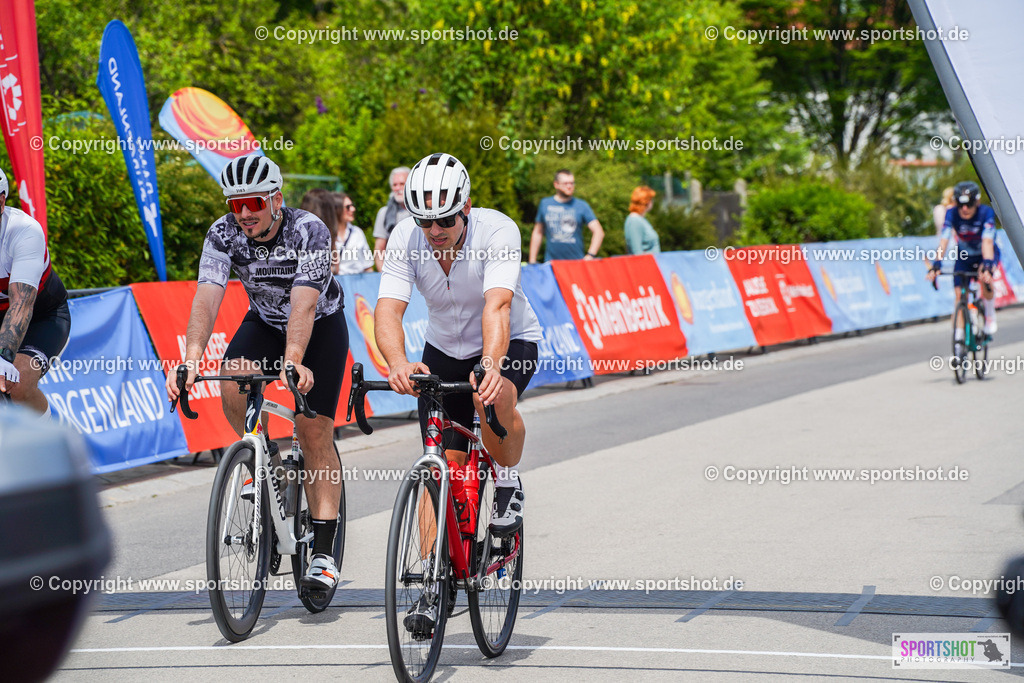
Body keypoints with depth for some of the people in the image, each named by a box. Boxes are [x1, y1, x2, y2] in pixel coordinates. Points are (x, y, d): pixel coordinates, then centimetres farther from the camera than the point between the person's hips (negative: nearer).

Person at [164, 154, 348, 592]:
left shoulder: (308, 231, -30)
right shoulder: (223, 234, -21)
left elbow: (304, 305, -42)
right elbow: (207, 297, -33)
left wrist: (293, 361, -58)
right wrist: (191, 359, -50)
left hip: (321, 325, -3)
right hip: (264, 321, 3)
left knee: (315, 432, -13)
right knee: (232, 383, -28)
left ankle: (323, 552, -8)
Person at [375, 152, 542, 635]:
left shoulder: (497, 231, -30)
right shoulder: (405, 239, -22)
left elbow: (497, 306, -43)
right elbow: (388, 309, -33)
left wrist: (490, 365, -61)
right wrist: (398, 364, -53)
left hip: (510, 342, -3)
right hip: (445, 347, 3)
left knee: (495, 398, -37)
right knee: (443, 467, -5)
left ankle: (508, 481, -7)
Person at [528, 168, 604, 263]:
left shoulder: (582, 205, 5)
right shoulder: (545, 204, 10)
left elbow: (599, 232, 0)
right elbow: (537, 233, 16)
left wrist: (590, 255, -13)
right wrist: (532, 262, 11)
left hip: (577, 262, -1)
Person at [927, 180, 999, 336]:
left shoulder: (986, 212, -29)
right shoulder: (952, 214, -25)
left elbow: (987, 241, -40)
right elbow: (944, 240, -35)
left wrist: (987, 266, -55)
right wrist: (936, 265, -49)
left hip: (985, 254, -2)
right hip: (964, 255, 2)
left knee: (985, 278, -31)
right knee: (959, 294, -12)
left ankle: (990, 317, -9)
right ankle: (959, 334, -5)